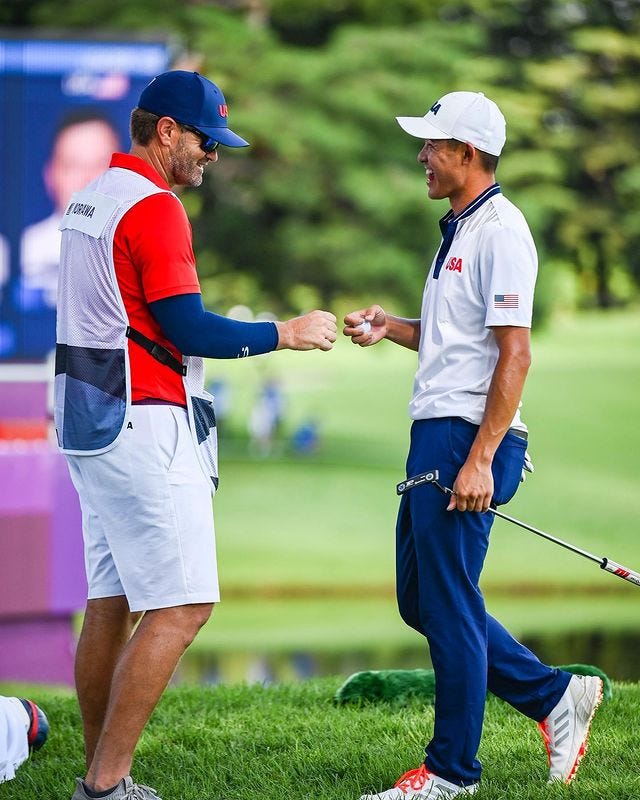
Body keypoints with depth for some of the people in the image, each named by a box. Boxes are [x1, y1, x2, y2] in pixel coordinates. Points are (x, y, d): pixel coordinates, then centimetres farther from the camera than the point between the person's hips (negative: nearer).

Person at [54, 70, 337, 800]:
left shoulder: (91, 198, 15)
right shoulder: (152, 206, -14)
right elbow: (190, 330, -18)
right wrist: (285, 334, -8)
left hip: (89, 423, 10)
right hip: (142, 427, -10)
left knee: (110, 604, 12)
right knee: (182, 605, -8)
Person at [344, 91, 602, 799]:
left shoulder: (499, 230, -14)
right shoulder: (458, 229, 18)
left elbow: (513, 353, -20)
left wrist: (479, 459, -24)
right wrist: (393, 328, 10)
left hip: (469, 439, -11)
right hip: (435, 435, 11)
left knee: (448, 604, -4)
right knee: (421, 600, 14)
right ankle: (553, 696, 21)